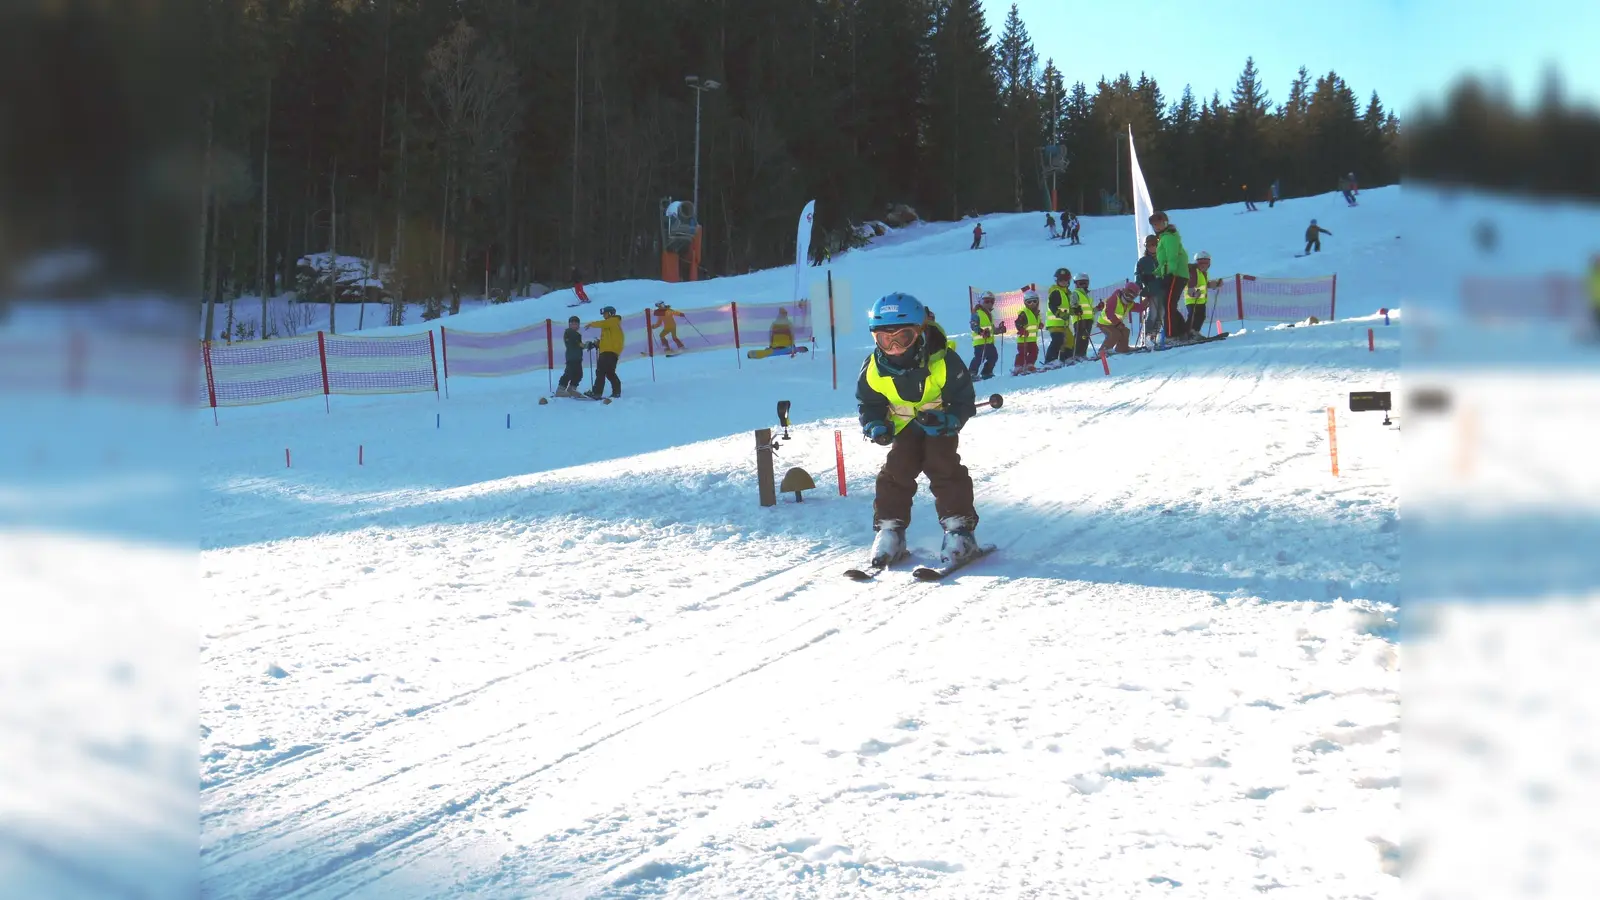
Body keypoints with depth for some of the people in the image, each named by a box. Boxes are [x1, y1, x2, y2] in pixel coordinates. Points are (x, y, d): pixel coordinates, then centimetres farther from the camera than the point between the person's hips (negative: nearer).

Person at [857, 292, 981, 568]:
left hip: (940, 427, -3)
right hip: (903, 428, 3)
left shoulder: (944, 363, -28)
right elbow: (868, 403, 0)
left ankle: (959, 528, -10)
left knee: (944, 469, -16)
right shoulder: (873, 370, -18)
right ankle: (889, 529, 4)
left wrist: (945, 420, -38)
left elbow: (964, 402, -20)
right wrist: (876, 426, -21)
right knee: (895, 472, -7)